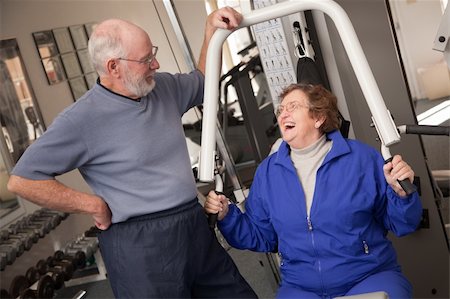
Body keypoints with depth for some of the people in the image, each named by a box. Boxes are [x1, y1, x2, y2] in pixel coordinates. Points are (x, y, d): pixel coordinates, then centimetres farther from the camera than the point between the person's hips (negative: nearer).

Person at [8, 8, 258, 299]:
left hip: (196, 226, 7)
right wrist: (94, 205, -13)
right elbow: (22, 179, -13)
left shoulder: (164, 87, 5)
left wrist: (212, 29, 11)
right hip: (140, 245, -7)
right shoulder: (81, 120, -16)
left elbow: (202, 80, 25)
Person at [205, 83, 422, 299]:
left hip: (369, 277, -1)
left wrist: (401, 193, -15)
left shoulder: (361, 157, -1)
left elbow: (400, 225, 4)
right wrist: (226, 216, -1)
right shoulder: (267, 172, 8)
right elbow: (261, 237, 14)